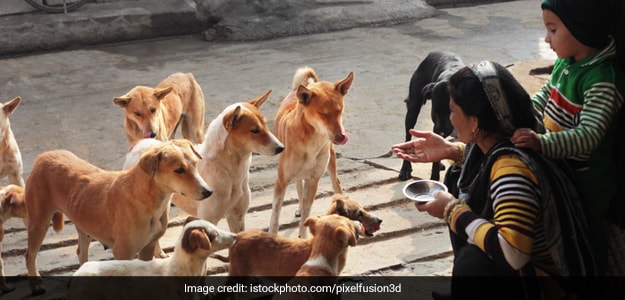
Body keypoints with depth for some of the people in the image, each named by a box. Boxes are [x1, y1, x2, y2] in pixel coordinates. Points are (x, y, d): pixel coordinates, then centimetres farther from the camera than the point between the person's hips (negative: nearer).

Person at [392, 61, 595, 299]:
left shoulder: (512, 169, -30)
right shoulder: (498, 141, -6)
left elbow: (511, 253, -38)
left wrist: (452, 211, -26)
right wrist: (450, 151, 2)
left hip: (545, 279, -9)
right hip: (524, 259, 9)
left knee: (473, 262, -33)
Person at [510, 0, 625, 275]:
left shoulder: (602, 80, -29)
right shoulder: (566, 62, -3)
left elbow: (589, 135, -35)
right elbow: (546, 95, 14)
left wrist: (542, 143, -48)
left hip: (586, 180, -8)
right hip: (560, 170, 8)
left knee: (587, 239, 14)